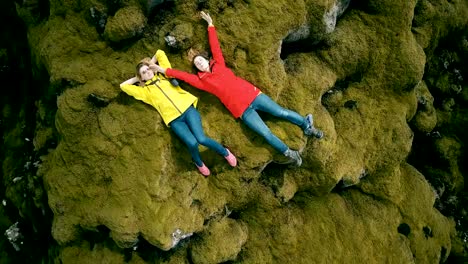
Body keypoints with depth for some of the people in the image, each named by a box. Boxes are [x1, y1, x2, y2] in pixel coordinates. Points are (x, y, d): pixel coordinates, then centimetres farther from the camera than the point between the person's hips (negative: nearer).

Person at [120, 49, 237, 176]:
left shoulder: (163, 74, 18)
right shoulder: (144, 90, 15)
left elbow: (160, 53, 22)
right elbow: (123, 86, 14)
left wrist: (151, 62, 30)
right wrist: (137, 79, 23)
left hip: (187, 109, 1)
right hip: (174, 119, -1)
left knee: (201, 138, -21)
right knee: (192, 143, -25)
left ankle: (225, 152, 6)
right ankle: (199, 163, 9)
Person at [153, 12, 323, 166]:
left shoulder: (219, 64, 12)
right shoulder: (202, 81, 6)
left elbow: (215, 46, 14)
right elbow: (184, 75, 3)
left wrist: (210, 25, 17)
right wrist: (164, 70, 2)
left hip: (253, 95, 2)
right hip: (242, 110, -2)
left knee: (281, 112, 0)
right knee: (266, 133, -11)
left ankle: (307, 126, 15)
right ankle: (289, 153, -1)